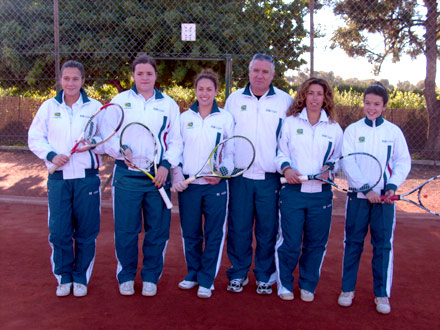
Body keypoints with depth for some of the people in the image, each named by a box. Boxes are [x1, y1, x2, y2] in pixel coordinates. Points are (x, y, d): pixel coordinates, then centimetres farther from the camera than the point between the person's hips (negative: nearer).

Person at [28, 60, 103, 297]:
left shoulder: (95, 107, 4)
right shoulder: (49, 106, 7)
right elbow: (35, 138, 7)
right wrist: (51, 155, -10)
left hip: (86, 177, -1)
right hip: (58, 178, 1)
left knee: (86, 232, 4)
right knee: (58, 231, 1)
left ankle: (81, 278, 20)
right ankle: (64, 277, 19)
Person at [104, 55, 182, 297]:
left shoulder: (169, 104, 10)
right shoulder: (120, 101, 8)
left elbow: (176, 140, 8)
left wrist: (166, 165, -7)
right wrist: (123, 152, -14)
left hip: (159, 175, 1)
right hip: (127, 175, -1)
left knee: (157, 230, 4)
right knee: (125, 229, 2)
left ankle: (150, 277, 20)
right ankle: (126, 276, 20)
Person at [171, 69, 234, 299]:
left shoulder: (225, 118, 2)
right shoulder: (184, 118, 7)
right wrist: (177, 177, -6)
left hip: (215, 185, -1)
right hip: (188, 184, 2)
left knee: (213, 233, 2)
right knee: (190, 232, 9)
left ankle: (206, 280, 15)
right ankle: (193, 273, 27)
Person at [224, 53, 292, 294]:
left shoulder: (285, 101, 3)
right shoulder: (234, 99, 9)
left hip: (270, 178, -1)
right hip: (239, 176, 1)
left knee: (268, 231, 5)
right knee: (238, 229, 5)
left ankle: (264, 277, 20)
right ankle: (238, 274, 21)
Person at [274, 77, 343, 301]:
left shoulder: (334, 129, 8)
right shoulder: (290, 123, 5)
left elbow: (338, 159, 11)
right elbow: (280, 153, 5)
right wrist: (286, 168, -14)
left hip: (321, 194, 2)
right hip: (292, 192, -1)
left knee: (316, 243, 8)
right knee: (289, 242, 1)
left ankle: (308, 286, 26)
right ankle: (284, 285, 20)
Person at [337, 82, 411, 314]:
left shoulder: (394, 131, 4)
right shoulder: (353, 130, 1)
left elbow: (403, 162, 4)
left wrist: (392, 186, -12)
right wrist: (366, 189, -15)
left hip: (384, 197, 1)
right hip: (357, 196, 0)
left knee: (383, 244, 4)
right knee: (353, 242, 6)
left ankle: (382, 293, 16)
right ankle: (347, 289, 20)